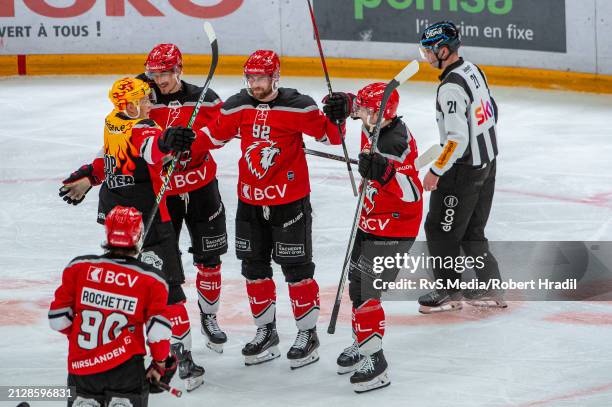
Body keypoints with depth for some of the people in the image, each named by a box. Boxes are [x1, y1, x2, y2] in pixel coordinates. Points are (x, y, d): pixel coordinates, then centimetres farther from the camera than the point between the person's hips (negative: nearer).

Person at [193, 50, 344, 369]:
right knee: (254, 268, 12)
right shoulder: (237, 107, 0)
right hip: (250, 201, 5)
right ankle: (265, 332, 27)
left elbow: (330, 135, -6)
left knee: (296, 268, 0)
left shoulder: (297, 106, -12)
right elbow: (213, 135, 9)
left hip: (290, 200, -5)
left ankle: (307, 334, 13)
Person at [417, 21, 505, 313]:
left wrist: (436, 172, -18)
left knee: (440, 229, 4)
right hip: (487, 163, 9)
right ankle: (489, 289, 20)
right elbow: (491, 111, 16)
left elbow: (457, 139, -27)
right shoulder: (473, 71, 4)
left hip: (463, 169, -9)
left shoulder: (451, 87, -24)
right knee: (472, 230, 17)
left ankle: (450, 291, 11)